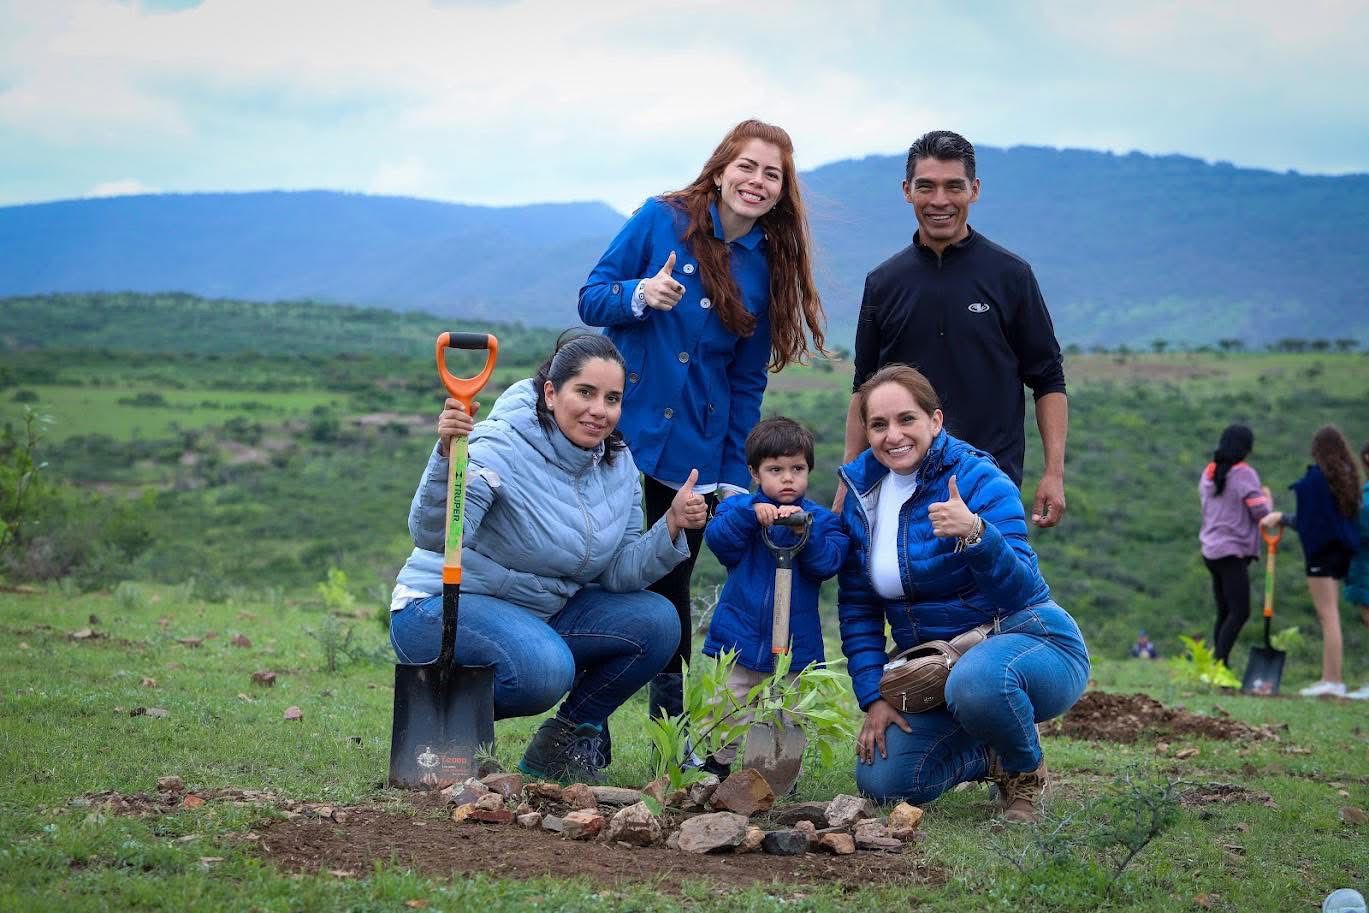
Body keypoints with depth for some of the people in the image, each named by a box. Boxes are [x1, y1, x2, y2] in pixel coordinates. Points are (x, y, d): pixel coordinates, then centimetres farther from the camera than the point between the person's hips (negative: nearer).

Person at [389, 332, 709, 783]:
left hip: (542, 613, 7)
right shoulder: (500, 447, -22)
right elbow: (433, 536, -35)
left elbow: (618, 575, 0)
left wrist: (671, 527, -16)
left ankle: (564, 741, 6)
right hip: (444, 607, -7)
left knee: (655, 622, -10)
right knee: (545, 669, -35)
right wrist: (448, 456, -51)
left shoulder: (619, 466, 0)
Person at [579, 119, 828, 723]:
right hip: (621, 428, -2)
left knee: (670, 584, 8)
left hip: (697, 452, 3)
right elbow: (590, 300, -2)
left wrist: (738, 478, 4)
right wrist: (639, 296, -23)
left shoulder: (771, 266, 5)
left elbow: (747, 381, 8)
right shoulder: (661, 220, -3)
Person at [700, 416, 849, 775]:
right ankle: (716, 768, 20)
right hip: (739, 639, 0)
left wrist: (804, 529, -25)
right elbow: (717, 540, -14)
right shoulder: (739, 507, 5)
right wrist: (749, 514, -29)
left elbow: (827, 563, -11)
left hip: (794, 646, 0)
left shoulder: (820, 518, 5)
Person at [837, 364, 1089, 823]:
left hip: (1026, 640, -6)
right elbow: (857, 607, 6)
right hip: (934, 672, 6)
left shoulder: (979, 480, -17)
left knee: (977, 679, -41)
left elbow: (1020, 590, -27)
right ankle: (991, 755, 18)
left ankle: (1027, 772, -7)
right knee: (880, 780, -11)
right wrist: (874, 697, -3)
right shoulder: (862, 492, 2)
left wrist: (975, 534, -46)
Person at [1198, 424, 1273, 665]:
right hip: (1233, 551, -8)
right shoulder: (1244, 474, -11)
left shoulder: (1208, 473, 13)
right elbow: (1261, 513, -13)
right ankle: (1219, 664, -19)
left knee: (1225, 613, 11)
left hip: (1211, 550, 8)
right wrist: (1267, 497, 8)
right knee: (1239, 612, -10)